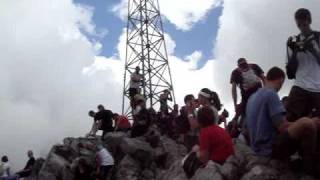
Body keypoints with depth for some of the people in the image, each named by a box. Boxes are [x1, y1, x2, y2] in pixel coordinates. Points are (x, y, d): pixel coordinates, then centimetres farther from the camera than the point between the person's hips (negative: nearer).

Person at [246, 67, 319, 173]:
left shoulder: (252, 97, 15)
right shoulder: (271, 94, -12)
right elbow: (282, 127, -19)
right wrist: (313, 122, -4)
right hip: (270, 148, -10)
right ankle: (310, 167, -10)